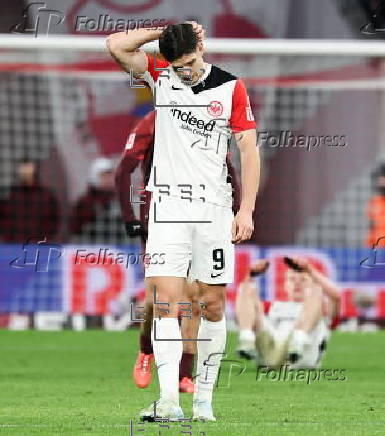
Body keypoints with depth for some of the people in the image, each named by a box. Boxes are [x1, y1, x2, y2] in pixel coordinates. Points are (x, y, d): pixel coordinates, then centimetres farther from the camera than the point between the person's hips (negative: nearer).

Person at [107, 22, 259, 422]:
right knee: (166, 302, -11)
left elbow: (249, 149, 2)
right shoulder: (160, 76, 5)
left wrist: (246, 210, -5)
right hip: (168, 205, 0)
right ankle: (168, 401, -18)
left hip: (214, 207, 0)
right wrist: (168, 29, -4)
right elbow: (116, 45, -6)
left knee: (212, 305, 3)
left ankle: (203, 399, 12)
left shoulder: (230, 87, 1)